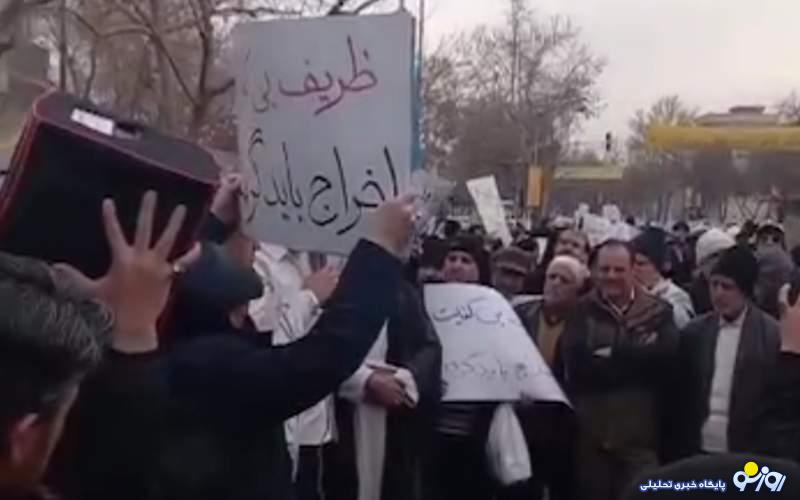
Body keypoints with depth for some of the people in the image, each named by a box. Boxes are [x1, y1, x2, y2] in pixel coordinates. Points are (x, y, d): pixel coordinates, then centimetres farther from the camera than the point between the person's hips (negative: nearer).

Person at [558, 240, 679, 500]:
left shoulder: (658, 311, 5)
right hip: (590, 432, 1)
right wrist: (638, 355, -12)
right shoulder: (581, 311, 5)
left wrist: (610, 354, -12)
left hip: (640, 432, -1)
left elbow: (666, 354, -14)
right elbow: (574, 360, -13)